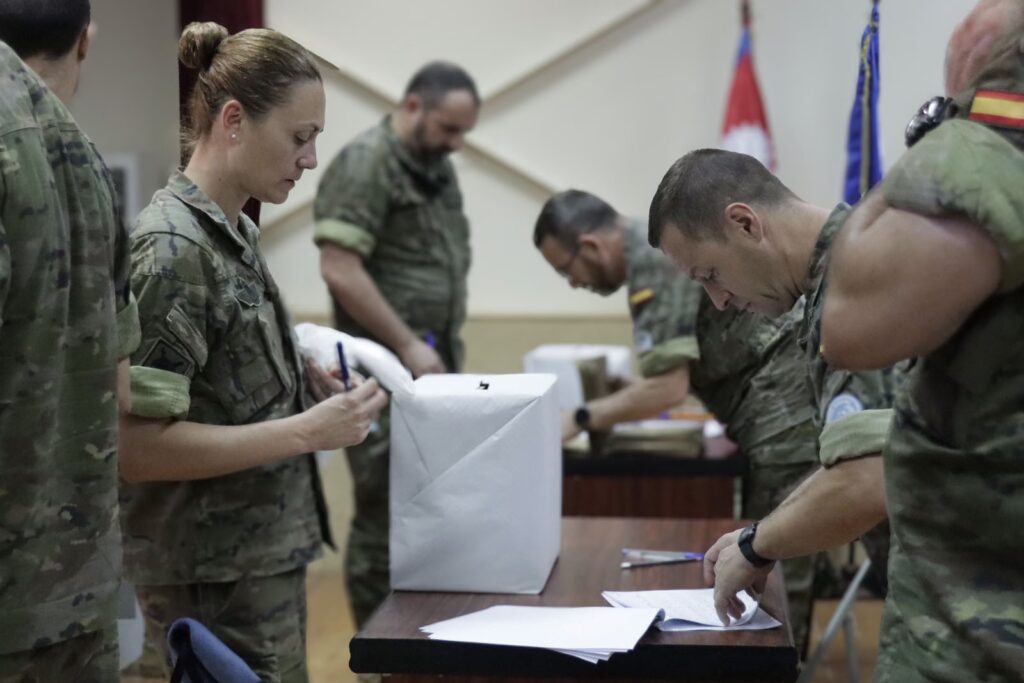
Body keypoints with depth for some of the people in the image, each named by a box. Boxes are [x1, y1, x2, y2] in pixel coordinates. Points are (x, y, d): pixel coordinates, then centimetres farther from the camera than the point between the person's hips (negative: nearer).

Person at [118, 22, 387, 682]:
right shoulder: (173, 249, -19)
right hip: (214, 576, -9)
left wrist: (303, 379, 2)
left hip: (265, 552, 9)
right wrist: (307, 432, -22)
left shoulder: (236, 231, 8)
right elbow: (138, 446, -23)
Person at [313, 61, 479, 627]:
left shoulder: (437, 167, 16)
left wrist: (447, 352, 15)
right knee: (385, 518, -1)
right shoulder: (363, 165, -12)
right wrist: (408, 346, -17)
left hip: (437, 373, 8)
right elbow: (340, 270, -19)